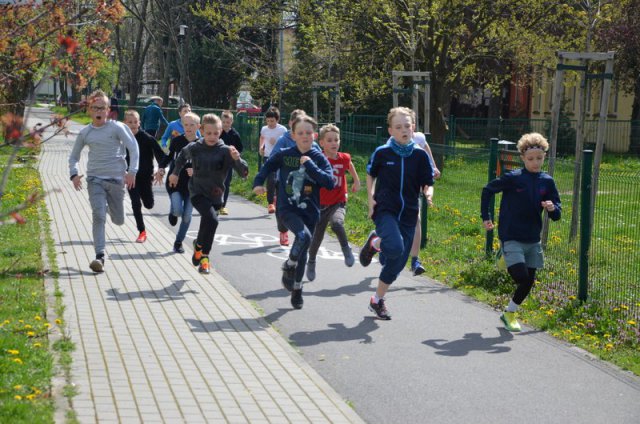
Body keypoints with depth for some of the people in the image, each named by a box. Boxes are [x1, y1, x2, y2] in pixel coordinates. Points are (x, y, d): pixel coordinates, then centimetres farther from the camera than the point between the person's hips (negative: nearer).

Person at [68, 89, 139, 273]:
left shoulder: (116, 127, -4)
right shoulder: (85, 133, 6)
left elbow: (133, 148, -5)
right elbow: (74, 156, 18)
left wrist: (132, 171, -15)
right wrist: (74, 173, 1)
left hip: (116, 178, -1)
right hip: (95, 179, 1)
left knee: (118, 220, 11)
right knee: (98, 216, -16)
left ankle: (109, 206, 47)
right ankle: (99, 257, -14)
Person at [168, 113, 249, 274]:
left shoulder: (225, 151, -11)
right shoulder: (194, 148, -6)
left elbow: (244, 172, -19)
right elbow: (183, 155, 18)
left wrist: (237, 158, -37)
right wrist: (175, 173, 25)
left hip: (215, 196, 2)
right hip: (198, 193, -2)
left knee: (207, 225, 15)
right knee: (212, 219, -25)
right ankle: (202, 252, -5)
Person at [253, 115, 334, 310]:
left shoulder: (319, 158, -4)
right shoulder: (284, 155, -2)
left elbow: (330, 182, -16)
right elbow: (268, 166, 16)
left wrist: (310, 166, -20)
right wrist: (258, 182, 1)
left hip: (310, 212, 2)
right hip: (288, 209, -2)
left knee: (303, 252, 12)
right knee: (304, 236, -29)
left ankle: (296, 289, 33)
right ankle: (289, 266, 0)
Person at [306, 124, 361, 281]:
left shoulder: (344, 158, -3)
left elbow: (349, 163, 20)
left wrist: (356, 180, 28)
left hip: (338, 203, 0)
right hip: (321, 204, 0)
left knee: (337, 223, -32)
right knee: (317, 237, 9)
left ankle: (346, 249, -8)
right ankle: (311, 263, 35)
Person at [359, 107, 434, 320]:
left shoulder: (420, 155, -2)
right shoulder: (382, 153, -5)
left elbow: (427, 184, 3)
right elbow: (370, 175, 12)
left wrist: (428, 193, -20)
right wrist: (370, 198, -1)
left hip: (408, 214, 3)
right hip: (385, 210, -3)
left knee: (397, 263, 7)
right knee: (395, 248, -30)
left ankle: (377, 300, 27)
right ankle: (375, 242, 6)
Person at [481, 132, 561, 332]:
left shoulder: (547, 181, 1)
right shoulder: (512, 178, -11)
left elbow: (556, 215, 5)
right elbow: (487, 190, 3)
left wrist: (552, 208, -18)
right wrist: (486, 217, 2)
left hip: (533, 240, 5)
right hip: (511, 238, -5)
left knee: (529, 282, 9)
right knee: (522, 277, -20)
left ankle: (510, 313, 29)